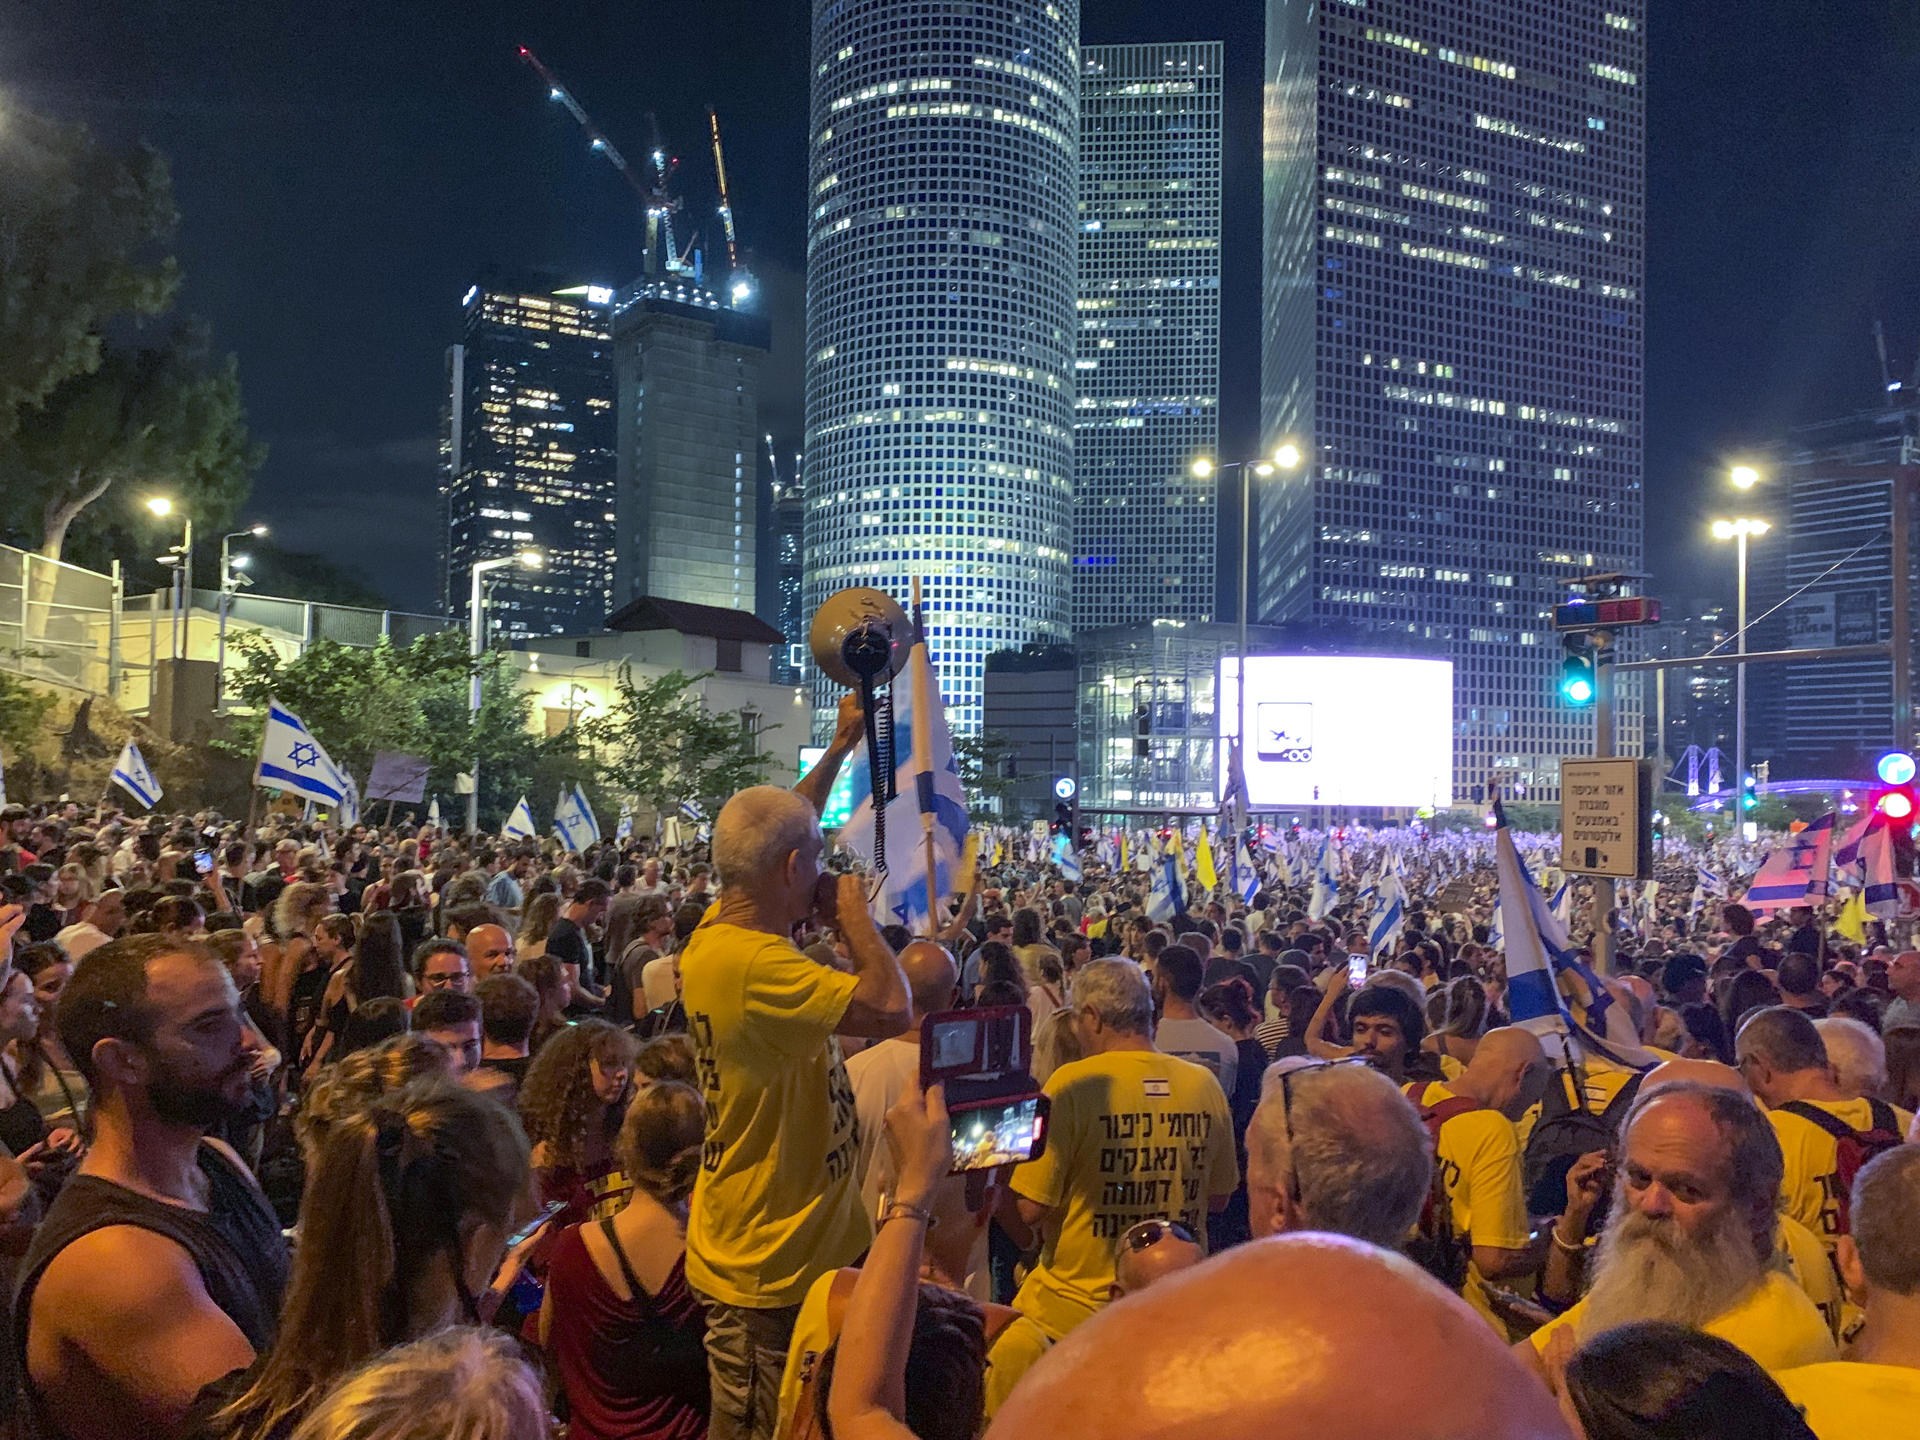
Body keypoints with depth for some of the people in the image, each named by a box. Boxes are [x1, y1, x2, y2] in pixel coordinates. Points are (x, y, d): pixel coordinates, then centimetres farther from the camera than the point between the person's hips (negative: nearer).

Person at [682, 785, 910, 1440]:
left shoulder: (717, 934, 0)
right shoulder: (751, 964, -29)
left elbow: (776, 835, 17)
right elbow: (891, 1008, -35)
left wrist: (840, 745, 20)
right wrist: (854, 912, -18)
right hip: (768, 1263, -9)